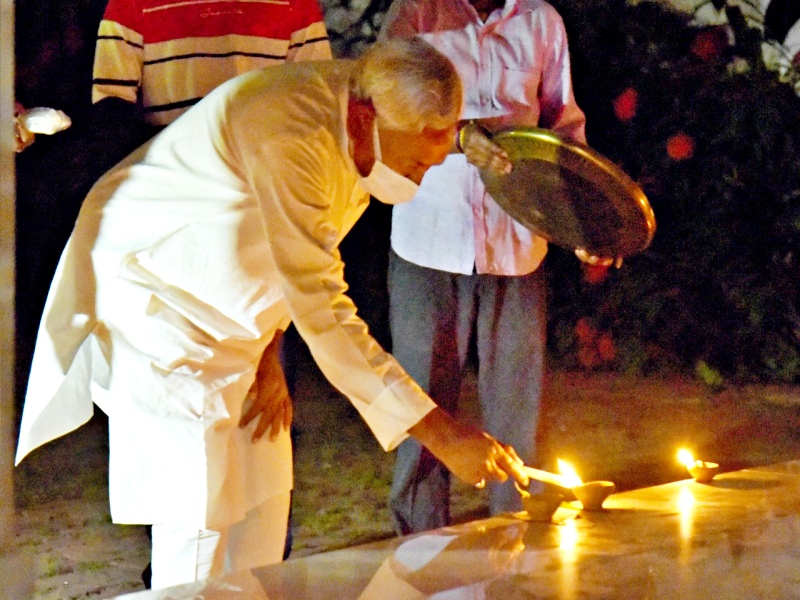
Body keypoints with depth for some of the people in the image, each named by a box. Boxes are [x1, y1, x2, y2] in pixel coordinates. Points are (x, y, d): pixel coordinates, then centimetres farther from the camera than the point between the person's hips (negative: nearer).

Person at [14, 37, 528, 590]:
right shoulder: (292, 138, -35)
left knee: (262, 502, 8)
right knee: (198, 512, -11)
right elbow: (322, 312, -37)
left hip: (230, 319, 9)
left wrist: (269, 354, -4)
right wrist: (440, 433, -37)